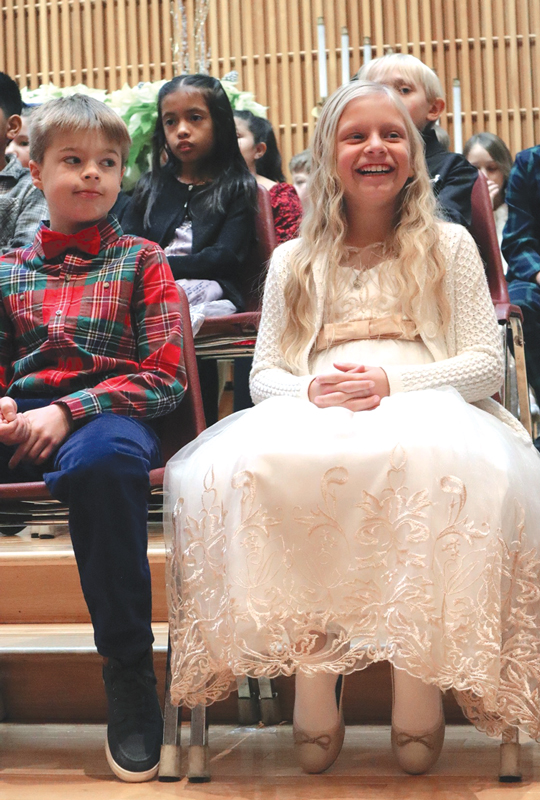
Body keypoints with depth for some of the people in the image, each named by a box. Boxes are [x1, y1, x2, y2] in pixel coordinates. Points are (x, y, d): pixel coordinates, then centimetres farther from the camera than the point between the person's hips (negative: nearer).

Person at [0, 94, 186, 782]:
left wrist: (67, 412, -12)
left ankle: (128, 670, -28)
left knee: (100, 459, -41)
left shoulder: (140, 261, 10)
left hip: (108, 413, -3)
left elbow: (163, 377, 1)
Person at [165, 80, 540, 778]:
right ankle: (311, 662, -28)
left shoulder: (450, 245, 18)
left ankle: (419, 665, -29)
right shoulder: (293, 261, 24)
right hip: (314, 414, 2)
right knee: (250, 464, -36)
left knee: (436, 462, -41)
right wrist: (311, 388, -8)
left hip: (423, 409, -2)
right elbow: (263, 374, 17)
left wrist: (392, 382, -9)